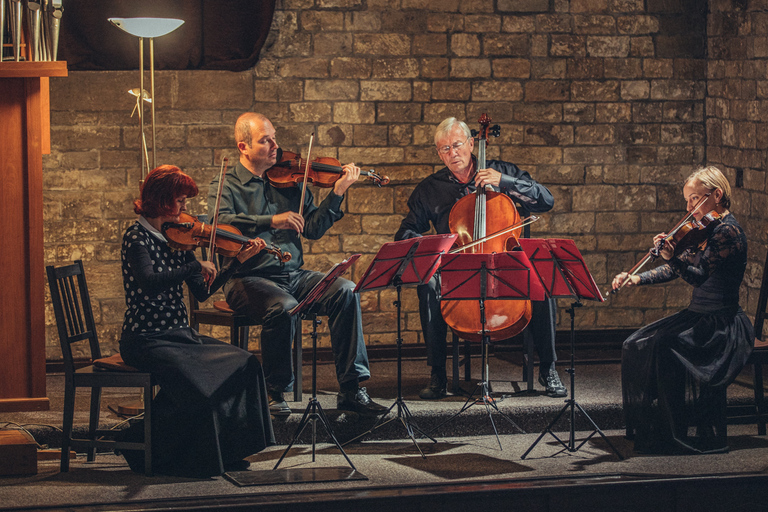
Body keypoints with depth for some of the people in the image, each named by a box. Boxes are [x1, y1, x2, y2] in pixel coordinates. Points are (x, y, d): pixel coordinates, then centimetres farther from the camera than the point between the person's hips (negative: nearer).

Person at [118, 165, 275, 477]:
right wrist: (195, 267, -26)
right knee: (201, 382, -29)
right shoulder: (137, 238, -10)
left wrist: (239, 261, 7)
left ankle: (227, 451, -5)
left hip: (179, 335, 7)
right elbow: (149, 283, -28)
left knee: (244, 365, -11)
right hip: (146, 342, -7)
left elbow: (202, 292, 12)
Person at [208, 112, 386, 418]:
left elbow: (313, 230, 9)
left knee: (345, 291, -21)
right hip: (249, 278, -5)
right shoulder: (224, 186, 2)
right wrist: (272, 221, -30)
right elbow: (222, 222, -19)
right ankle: (275, 392, -14)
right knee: (284, 306, -35)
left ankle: (351, 389, -17)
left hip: (293, 275, 5)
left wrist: (338, 192, -1)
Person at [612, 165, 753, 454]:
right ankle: (649, 427, -1)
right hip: (698, 316, 9)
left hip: (722, 324, -9)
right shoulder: (705, 231, 15)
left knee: (662, 346, -27)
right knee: (635, 344, -4)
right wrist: (636, 279, 5)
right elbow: (675, 271, 17)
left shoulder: (727, 231, -15)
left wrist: (672, 257, -39)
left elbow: (698, 276, -24)